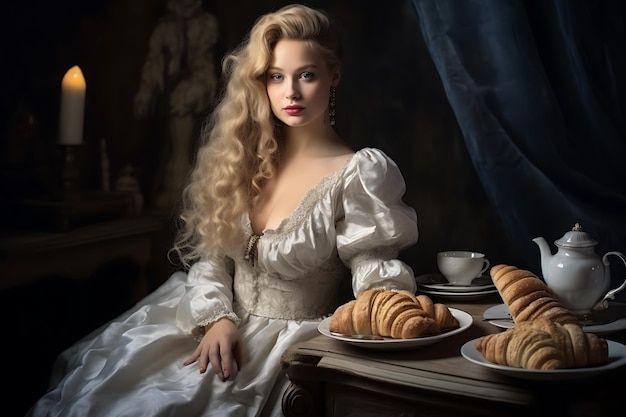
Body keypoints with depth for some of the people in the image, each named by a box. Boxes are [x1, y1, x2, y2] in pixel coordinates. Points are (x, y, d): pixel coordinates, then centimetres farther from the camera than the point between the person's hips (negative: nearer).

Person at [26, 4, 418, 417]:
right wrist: (218, 318, -10)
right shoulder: (245, 158, 6)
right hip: (224, 329, 5)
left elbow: (377, 288, -9)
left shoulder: (359, 175, -9)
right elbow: (210, 252, 7)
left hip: (293, 344, -4)